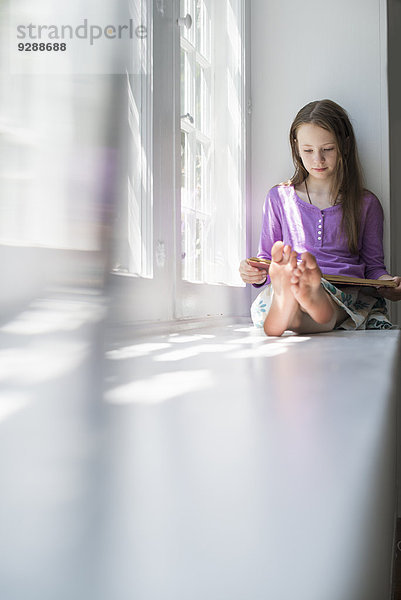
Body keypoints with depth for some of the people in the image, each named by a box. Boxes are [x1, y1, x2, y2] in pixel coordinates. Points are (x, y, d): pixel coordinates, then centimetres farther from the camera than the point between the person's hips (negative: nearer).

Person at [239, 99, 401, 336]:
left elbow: (374, 265, 18)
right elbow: (268, 258, 18)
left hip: (350, 297, 0)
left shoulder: (366, 204, 15)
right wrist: (256, 274, -6)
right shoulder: (279, 198, 15)